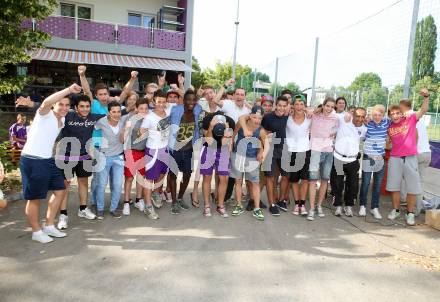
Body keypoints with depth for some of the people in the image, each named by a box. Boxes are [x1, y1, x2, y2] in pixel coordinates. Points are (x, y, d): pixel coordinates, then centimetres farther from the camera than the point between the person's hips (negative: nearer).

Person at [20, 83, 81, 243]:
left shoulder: (63, 120, 10)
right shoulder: (44, 114, -13)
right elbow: (46, 102, -37)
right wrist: (69, 89, -42)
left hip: (48, 160, 8)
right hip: (32, 160, -8)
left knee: (59, 190, 13)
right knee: (34, 198, 3)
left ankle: (49, 226, 26)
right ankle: (36, 232, 19)